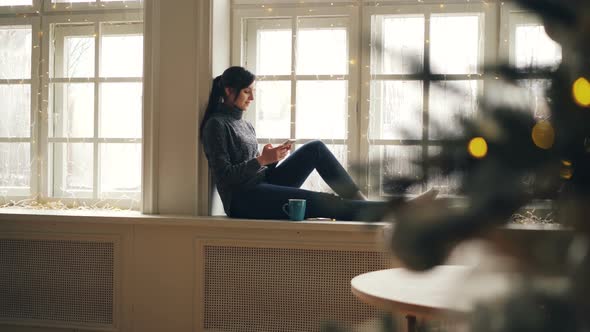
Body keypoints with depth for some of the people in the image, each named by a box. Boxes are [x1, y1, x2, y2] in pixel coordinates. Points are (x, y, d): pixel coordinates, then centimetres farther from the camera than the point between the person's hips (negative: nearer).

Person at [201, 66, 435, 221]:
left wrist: (271, 157, 0)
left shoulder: (244, 124, 20)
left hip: (263, 184, 9)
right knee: (320, 202, -23)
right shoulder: (216, 124, -7)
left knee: (315, 149, -4)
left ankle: (361, 202, -8)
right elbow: (224, 175, -15)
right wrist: (262, 160, -18)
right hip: (243, 200, -9)